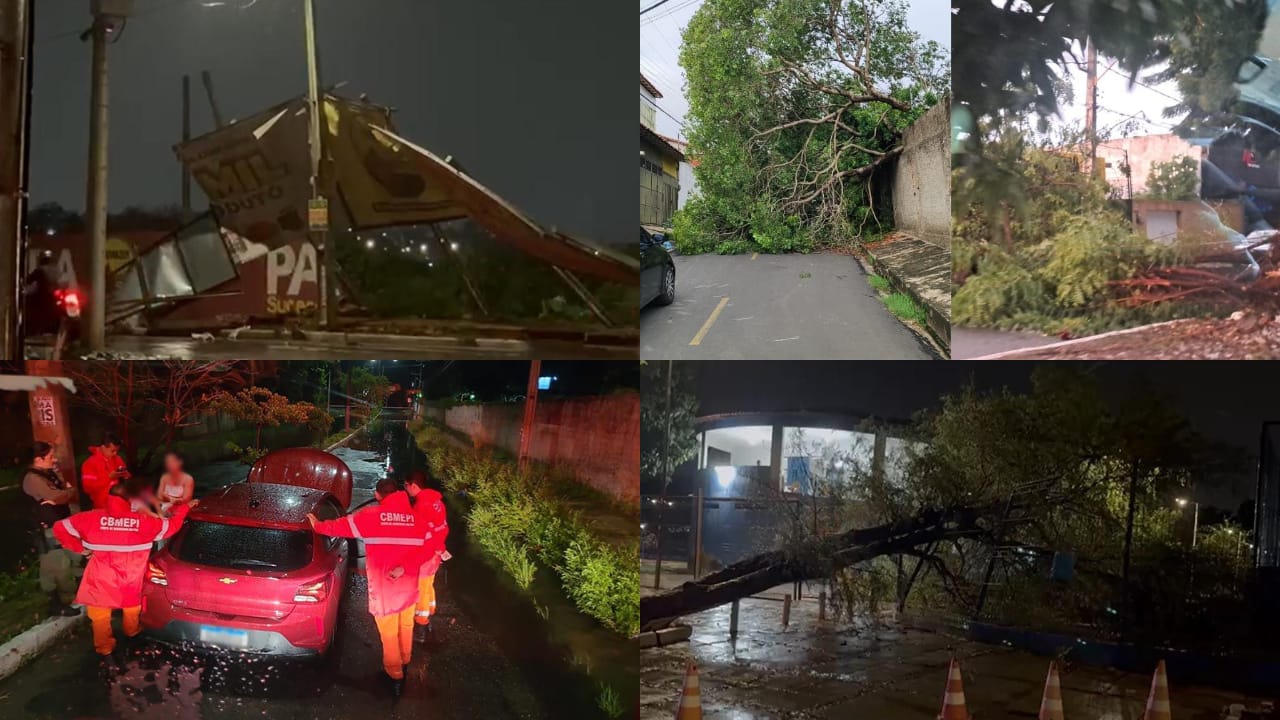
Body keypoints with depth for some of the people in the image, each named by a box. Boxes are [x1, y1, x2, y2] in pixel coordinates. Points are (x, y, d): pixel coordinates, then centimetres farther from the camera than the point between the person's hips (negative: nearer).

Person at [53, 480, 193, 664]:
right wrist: (184, 508, 20)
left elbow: (60, 528, -8)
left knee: (100, 618, 20)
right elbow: (171, 525, 4)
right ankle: (132, 632, 55)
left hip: (100, 583, -2)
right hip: (131, 584, 2)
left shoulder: (93, 518, -12)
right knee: (132, 610, 32)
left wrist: (78, 547, 2)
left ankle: (105, 649, 33)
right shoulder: (142, 521, -9)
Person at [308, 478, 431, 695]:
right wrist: (404, 568, -14)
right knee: (406, 627, 24)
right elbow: (422, 551, -8)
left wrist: (318, 525, 20)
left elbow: (341, 526, 3)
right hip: (409, 586, 4)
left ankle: (395, 676, 20)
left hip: (384, 589, -3)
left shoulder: (371, 515, -9)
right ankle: (405, 661, 44)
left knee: (389, 635, 11)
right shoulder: (416, 518, -1)